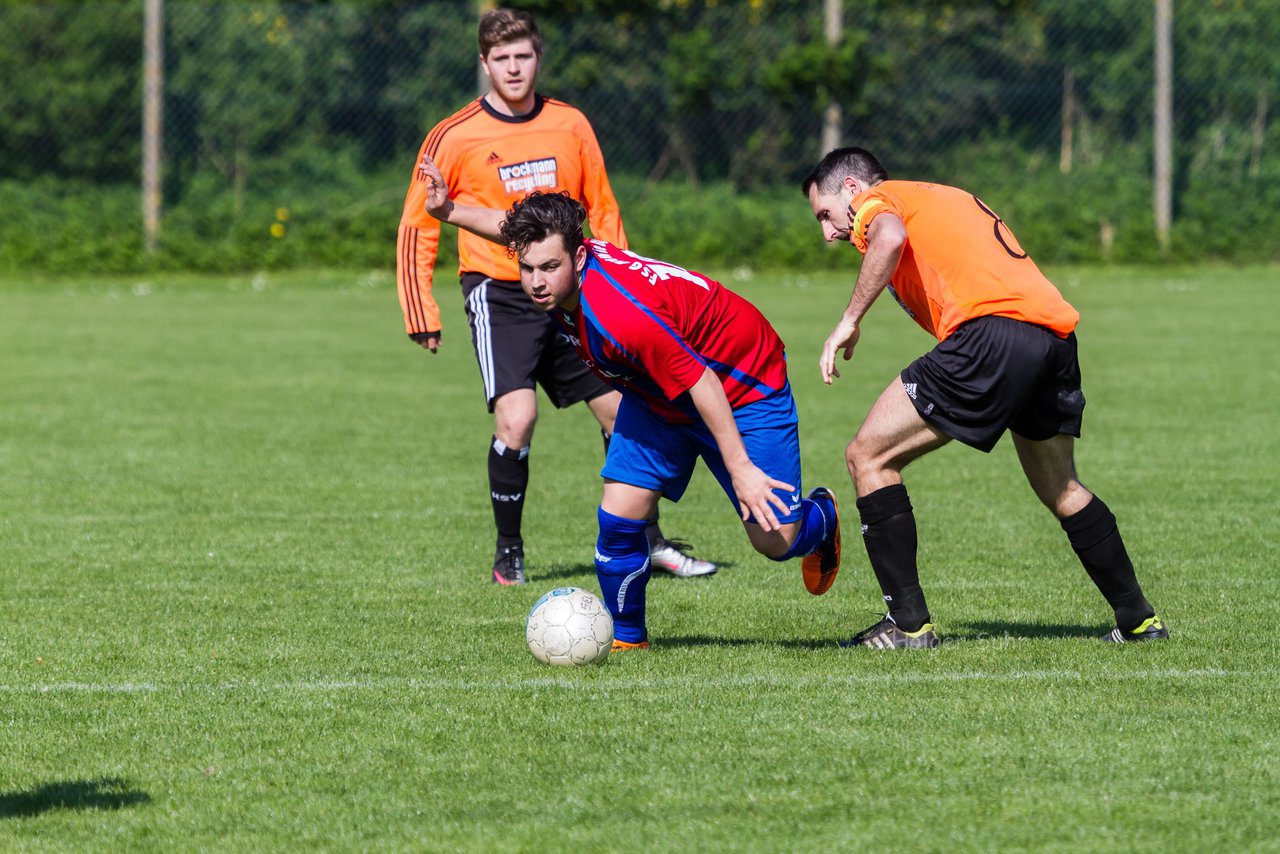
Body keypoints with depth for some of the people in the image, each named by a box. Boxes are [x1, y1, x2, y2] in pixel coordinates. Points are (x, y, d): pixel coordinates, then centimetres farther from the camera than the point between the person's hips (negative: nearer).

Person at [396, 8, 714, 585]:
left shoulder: (570, 126, 5)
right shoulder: (455, 138, -5)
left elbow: (602, 210, 15)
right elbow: (417, 228, 1)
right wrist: (422, 315, -4)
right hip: (498, 293, -4)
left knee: (620, 409, 5)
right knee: (516, 418, -20)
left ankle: (648, 541, 21)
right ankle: (508, 554, -4)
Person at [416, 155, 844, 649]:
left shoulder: (623, 316, -42)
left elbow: (701, 383, -34)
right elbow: (517, 229, 6)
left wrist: (740, 469, -29)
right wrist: (451, 211, 6)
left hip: (745, 383, -7)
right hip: (656, 399, 7)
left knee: (774, 540, -4)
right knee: (620, 516, -9)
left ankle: (821, 516, 32)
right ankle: (625, 637, 12)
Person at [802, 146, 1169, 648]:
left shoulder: (876, 200, 10)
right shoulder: (950, 198, 35)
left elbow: (891, 237, -14)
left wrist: (849, 321, -10)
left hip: (989, 333, -8)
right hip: (1055, 330, 8)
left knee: (868, 456, 2)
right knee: (1060, 490, 28)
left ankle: (908, 624, -2)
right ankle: (1139, 619, 33)